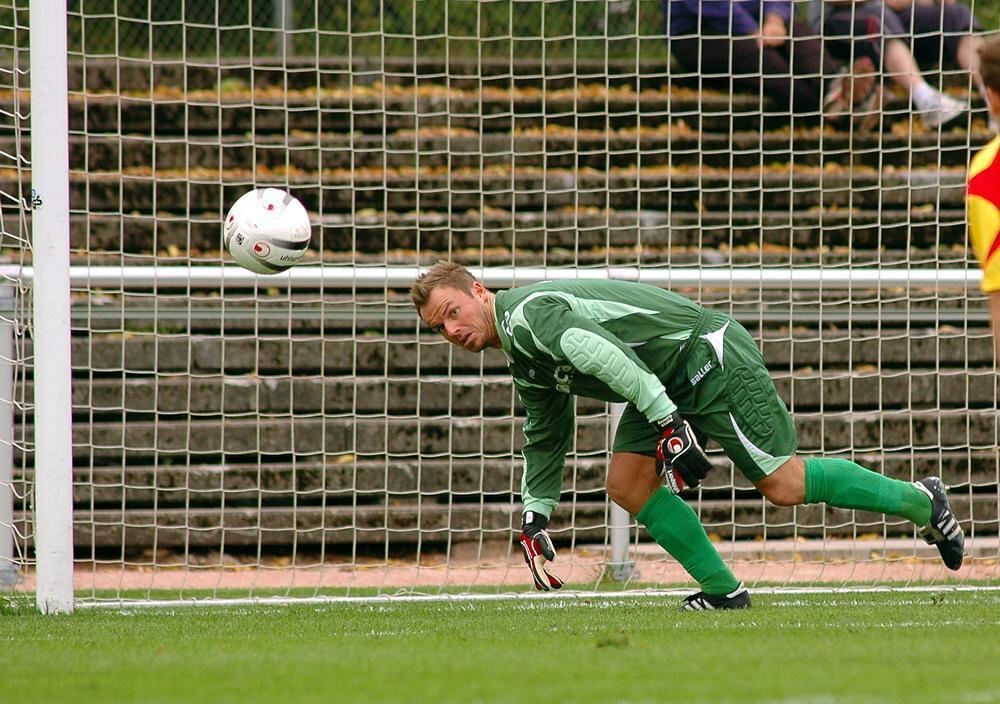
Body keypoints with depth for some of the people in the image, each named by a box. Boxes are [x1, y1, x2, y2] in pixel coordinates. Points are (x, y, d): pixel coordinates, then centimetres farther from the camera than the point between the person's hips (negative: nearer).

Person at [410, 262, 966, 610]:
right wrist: (534, 517, 20)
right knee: (627, 484, 0)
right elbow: (545, 439, 27)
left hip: (710, 358, -10)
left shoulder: (529, 311, -19)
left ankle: (920, 502, 4)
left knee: (782, 484, -10)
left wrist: (669, 423, -39)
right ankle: (722, 590, 6)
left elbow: (601, 352, -34)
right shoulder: (524, 360, 14)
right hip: (668, 387, 10)